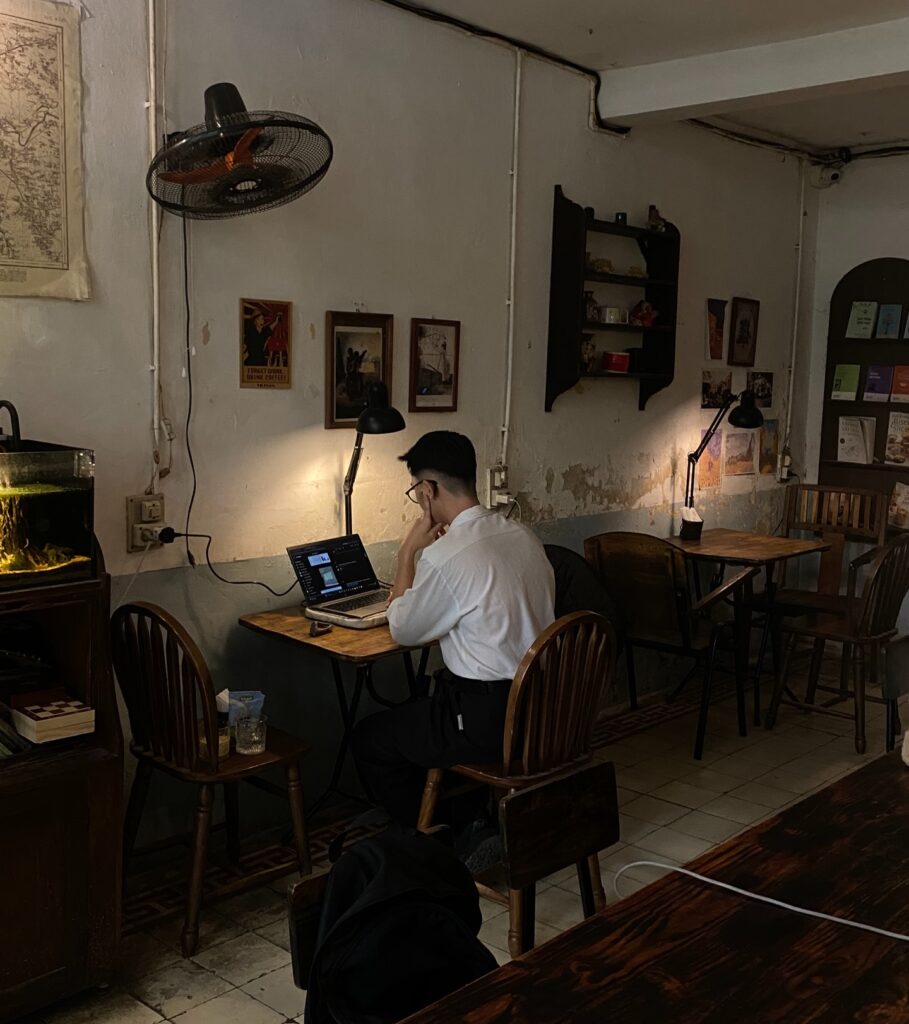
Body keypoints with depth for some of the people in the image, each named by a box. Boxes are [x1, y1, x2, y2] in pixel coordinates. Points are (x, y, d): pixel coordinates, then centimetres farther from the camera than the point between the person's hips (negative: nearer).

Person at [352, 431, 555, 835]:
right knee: (409, 713, 29)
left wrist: (408, 553, 0)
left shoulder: (444, 558, -21)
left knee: (369, 738, 12)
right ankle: (471, 823, 33)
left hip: (487, 719, -8)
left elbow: (403, 631, -5)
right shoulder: (523, 535, 3)